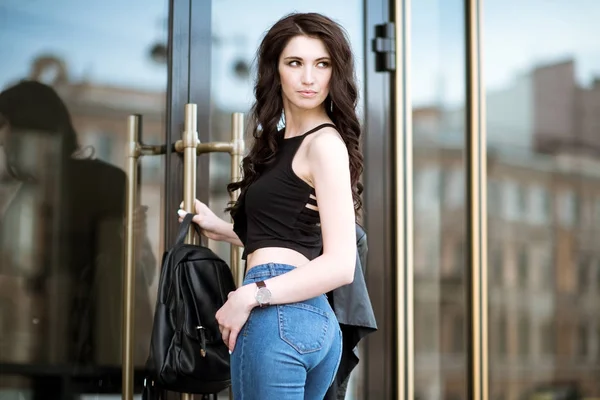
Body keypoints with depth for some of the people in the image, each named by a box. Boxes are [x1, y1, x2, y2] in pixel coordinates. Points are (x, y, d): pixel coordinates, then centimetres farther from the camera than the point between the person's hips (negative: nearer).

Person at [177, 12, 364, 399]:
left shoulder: (326, 143, -8)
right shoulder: (282, 141, 18)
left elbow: (340, 265, -15)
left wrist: (249, 296, -14)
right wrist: (221, 229, 24)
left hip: (280, 314, -10)